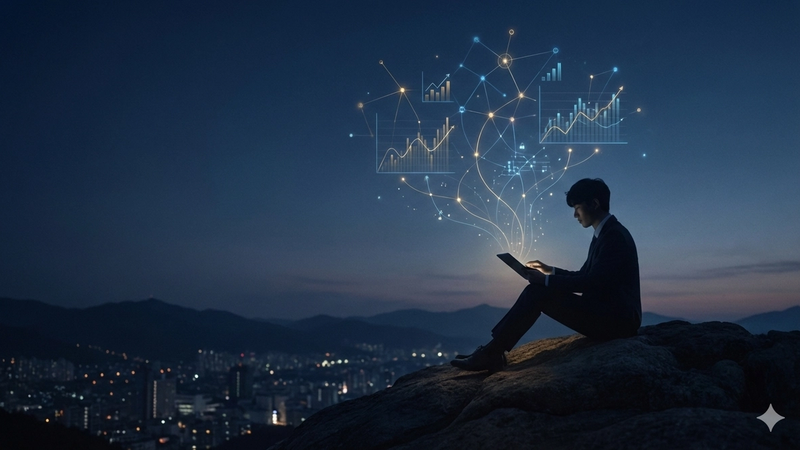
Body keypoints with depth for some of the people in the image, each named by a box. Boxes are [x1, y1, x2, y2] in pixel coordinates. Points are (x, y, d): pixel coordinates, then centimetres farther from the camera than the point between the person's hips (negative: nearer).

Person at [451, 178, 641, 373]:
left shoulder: (614, 235, -15)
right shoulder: (604, 234, 16)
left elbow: (594, 282, -22)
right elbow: (584, 277, 24)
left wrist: (547, 280, -18)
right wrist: (550, 271, 12)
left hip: (615, 318, -10)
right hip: (604, 314, 10)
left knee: (538, 293, -16)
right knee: (538, 291, 1)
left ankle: (492, 352, -13)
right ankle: (493, 352, -5)